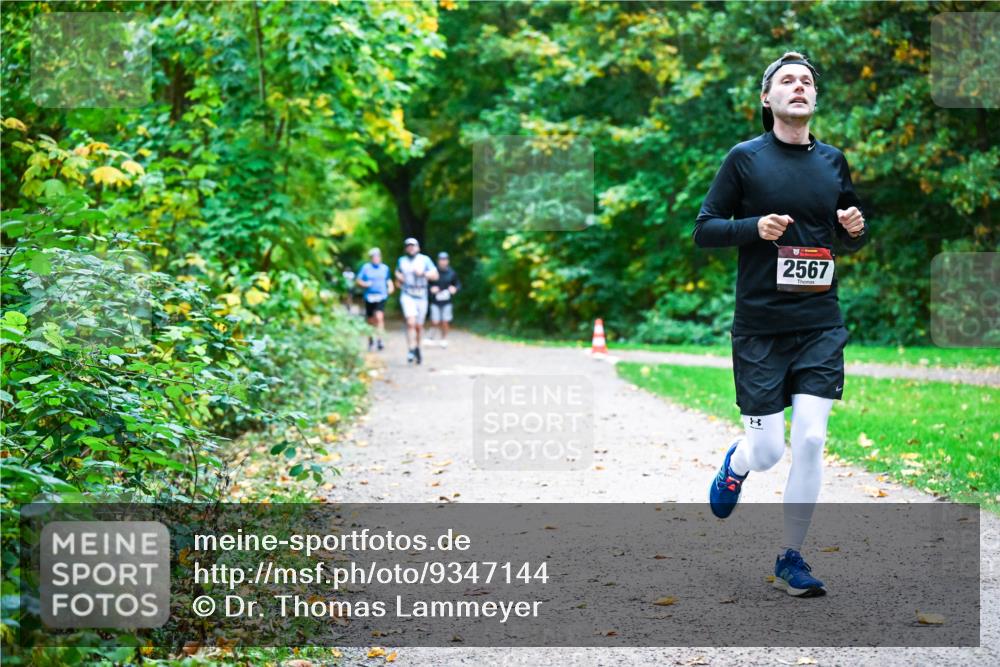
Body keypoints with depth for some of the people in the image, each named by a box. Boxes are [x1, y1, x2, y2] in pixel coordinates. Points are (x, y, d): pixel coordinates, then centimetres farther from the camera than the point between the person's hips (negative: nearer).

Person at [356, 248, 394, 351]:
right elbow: (359, 281, 4)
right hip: (369, 296, 0)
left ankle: (379, 340, -22)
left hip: (381, 297, 0)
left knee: (379, 317, -20)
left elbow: (388, 280, 23)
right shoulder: (366, 268, 1)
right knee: (370, 320, 10)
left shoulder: (385, 268, 8)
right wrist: (365, 284, -15)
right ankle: (370, 339, 32)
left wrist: (390, 286, 4)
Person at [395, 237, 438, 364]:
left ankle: (417, 347, 31)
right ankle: (411, 351, -20)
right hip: (407, 295, -1)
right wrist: (398, 277, 4)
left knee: (419, 326, 8)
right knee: (411, 322, -19)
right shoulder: (401, 261, 9)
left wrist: (423, 273, -20)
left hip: (421, 296, 1)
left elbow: (435, 275, -4)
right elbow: (397, 273, 27)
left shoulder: (425, 259, 3)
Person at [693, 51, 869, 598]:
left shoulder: (832, 160, 10)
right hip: (760, 327, -3)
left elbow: (850, 238, 21)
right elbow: (704, 230, -1)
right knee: (767, 451, -2)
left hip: (820, 325, 3)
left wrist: (856, 229, -2)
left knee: (810, 441, -6)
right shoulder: (744, 158, -2)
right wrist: (755, 227, -17)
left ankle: (790, 559, 10)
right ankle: (737, 462, 37)